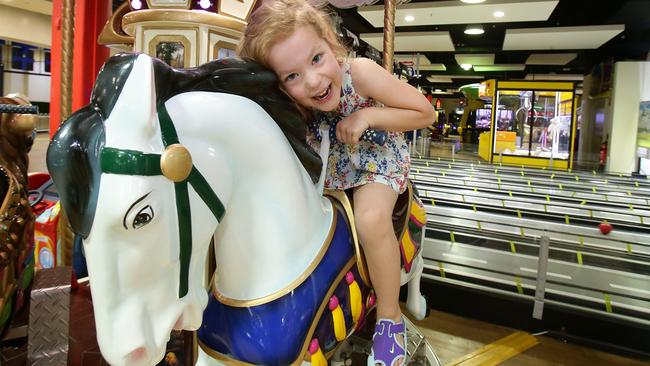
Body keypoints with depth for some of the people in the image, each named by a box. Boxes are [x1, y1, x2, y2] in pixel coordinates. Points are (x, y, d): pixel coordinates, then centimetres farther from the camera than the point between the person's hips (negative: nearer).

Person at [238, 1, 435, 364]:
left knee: (372, 219, -33)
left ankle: (391, 317, -9)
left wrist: (367, 116, -29)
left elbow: (426, 113, -18)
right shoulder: (289, 102, -21)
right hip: (328, 167, 5)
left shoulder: (361, 72, -29)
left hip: (378, 160, -4)